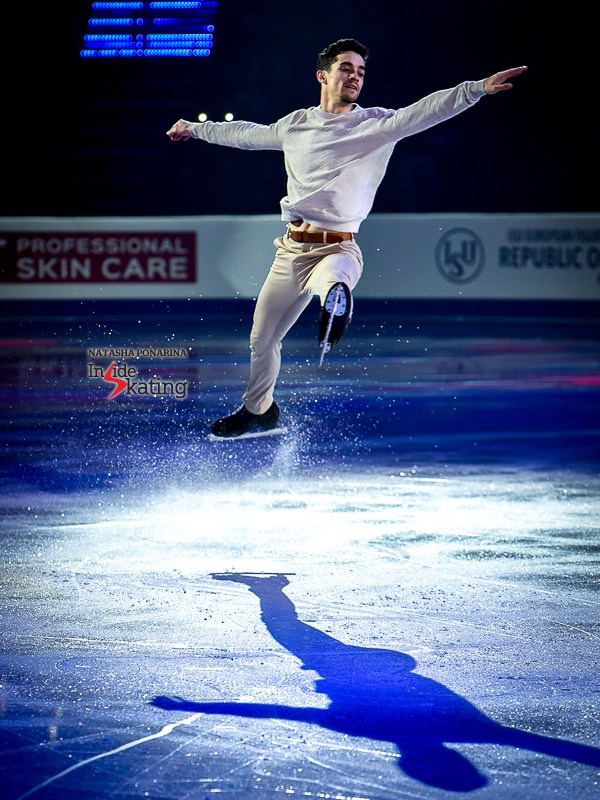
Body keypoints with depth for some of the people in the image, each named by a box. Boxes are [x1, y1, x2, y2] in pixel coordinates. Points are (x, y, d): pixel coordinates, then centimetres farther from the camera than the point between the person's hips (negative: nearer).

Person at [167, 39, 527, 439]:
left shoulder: (378, 124, -1)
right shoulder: (295, 124, 11)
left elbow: (428, 110, -15)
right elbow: (247, 134, 28)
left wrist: (478, 88, -30)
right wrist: (196, 129, 41)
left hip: (337, 249, -4)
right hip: (291, 250, 5)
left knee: (334, 280, -43)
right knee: (262, 341, 16)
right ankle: (258, 411, 37)